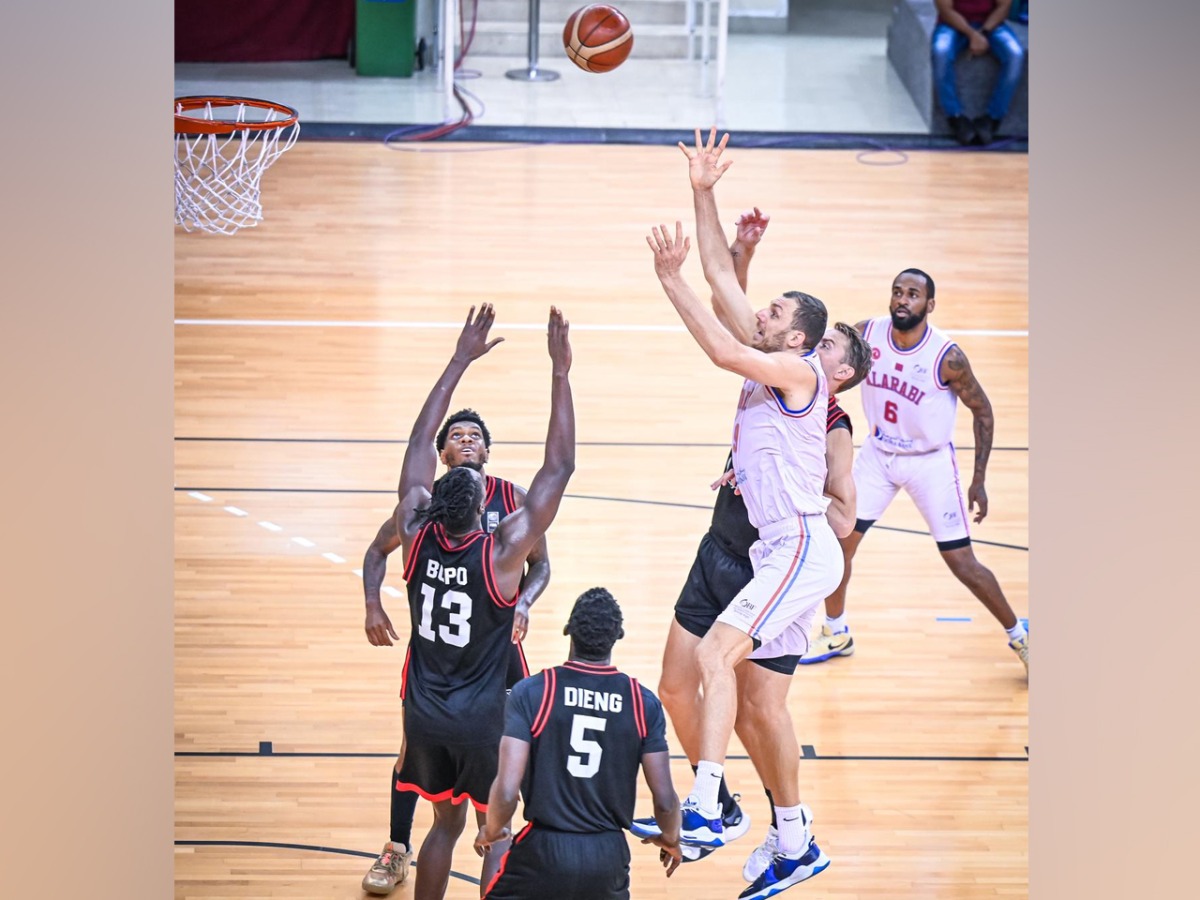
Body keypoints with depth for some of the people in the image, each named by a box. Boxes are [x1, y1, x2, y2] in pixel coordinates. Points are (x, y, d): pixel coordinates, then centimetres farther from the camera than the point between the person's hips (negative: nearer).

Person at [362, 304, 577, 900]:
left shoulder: (416, 536, -12)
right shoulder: (501, 553, -22)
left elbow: (419, 444, -1)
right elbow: (560, 467, -22)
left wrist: (460, 362, 2)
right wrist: (560, 372, -23)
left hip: (424, 714, 5)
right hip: (483, 719, -5)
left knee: (446, 822, 21)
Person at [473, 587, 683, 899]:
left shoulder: (530, 693, -9)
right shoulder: (644, 703, -3)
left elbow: (506, 791, -14)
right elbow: (665, 801, -2)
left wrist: (491, 831, 7)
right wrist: (670, 839, 20)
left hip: (544, 850, -2)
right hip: (608, 855, 2)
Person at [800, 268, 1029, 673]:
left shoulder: (947, 357, -23)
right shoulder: (867, 334, -14)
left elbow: (982, 411, -11)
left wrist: (979, 480, -10)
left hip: (931, 461, -4)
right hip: (878, 454, 4)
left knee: (963, 563, -4)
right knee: (839, 542, 1)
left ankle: (1018, 635, 17)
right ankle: (836, 632, 24)